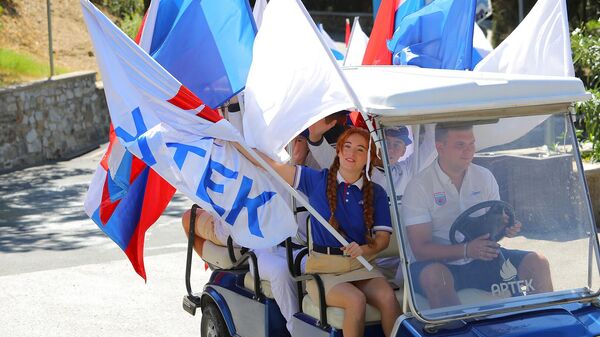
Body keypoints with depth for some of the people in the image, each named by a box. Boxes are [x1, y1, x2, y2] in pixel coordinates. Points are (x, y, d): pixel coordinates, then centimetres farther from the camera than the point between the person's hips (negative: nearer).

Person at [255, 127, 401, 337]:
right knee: (356, 300, -31)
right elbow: (271, 164, 1)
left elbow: (383, 237, 3)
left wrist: (363, 249, -19)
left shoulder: (376, 193, 8)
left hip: (359, 266, 2)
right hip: (322, 267, -2)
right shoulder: (317, 181, 4)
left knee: (388, 297, -29)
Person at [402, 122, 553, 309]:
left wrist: (507, 228, -12)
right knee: (434, 276, -39)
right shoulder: (419, 186, -10)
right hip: (441, 264, -5)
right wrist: (466, 250, -29)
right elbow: (420, 249, -16)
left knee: (537, 263, -12)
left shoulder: (485, 177, 6)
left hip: (482, 258, 5)